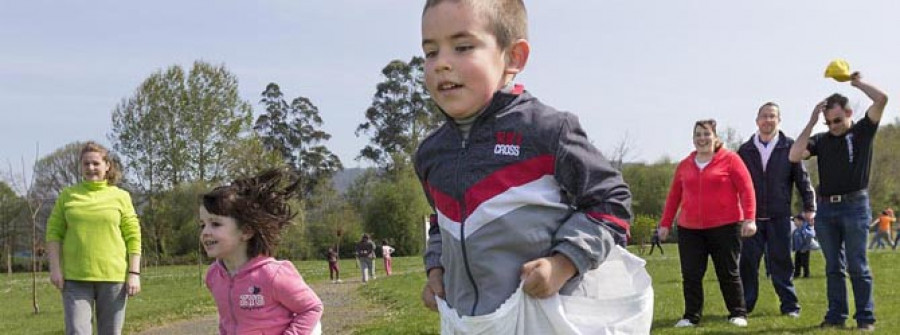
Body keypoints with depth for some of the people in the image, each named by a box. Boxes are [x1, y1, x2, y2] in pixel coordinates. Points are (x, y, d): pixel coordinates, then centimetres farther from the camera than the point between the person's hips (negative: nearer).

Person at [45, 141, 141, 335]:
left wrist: (134, 273, -5)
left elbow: (133, 237, 3)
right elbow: (54, 233, 7)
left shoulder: (121, 197, 6)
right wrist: (55, 268, -4)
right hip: (75, 278, 0)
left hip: (113, 277, 0)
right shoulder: (68, 195, 8)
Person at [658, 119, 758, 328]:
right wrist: (665, 224, 14)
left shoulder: (729, 159, 0)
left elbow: (746, 189, -4)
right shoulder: (684, 165, 12)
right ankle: (691, 316, 10)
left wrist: (749, 218, -13)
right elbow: (674, 196, 16)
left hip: (724, 227, -3)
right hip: (689, 230, 3)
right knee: (691, 275, 1)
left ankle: (738, 314, 16)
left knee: (728, 273, 4)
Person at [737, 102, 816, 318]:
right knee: (748, 262, 3)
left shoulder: (789, 147, 1)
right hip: (751, 217, 2)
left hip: (779, 217, -2)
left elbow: (802, 178, 1)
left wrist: (809, 207, -3)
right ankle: (745, 305, 12)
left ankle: (790, 306, 13)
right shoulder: (745, 150, 7)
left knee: (781, 262, 3)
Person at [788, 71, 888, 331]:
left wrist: (857, 82, 1)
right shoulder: (821, 140, 9)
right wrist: (811, 122, -3)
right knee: (833, 267, 8)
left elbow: (882, 99, -12)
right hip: (826, 208, 4)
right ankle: (836, 316, 13)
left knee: (857, 266, -1)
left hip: (854, 205, -3)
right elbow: (794, 156, -6)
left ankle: (865, 318, 6)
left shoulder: (862, 132, 1)